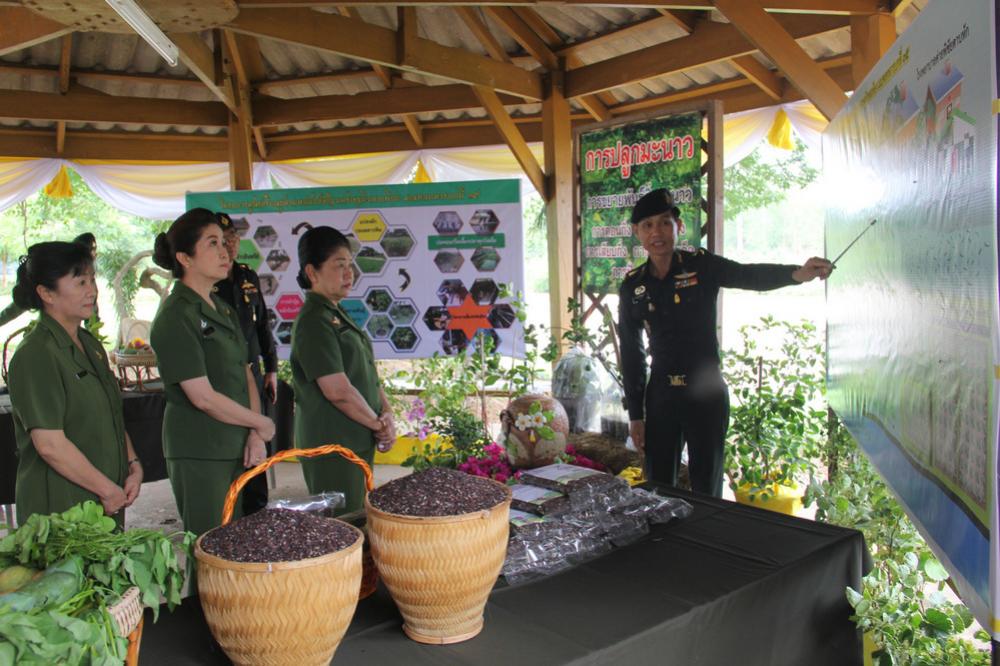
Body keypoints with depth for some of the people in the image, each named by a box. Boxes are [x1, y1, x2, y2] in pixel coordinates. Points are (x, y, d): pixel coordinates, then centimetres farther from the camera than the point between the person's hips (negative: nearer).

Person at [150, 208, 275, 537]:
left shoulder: (223, 309, 11)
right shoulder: (176, 316, -15)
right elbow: (204, 398, -19)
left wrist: (255, 436, -1)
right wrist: (262, 424, -9)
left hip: (235, 447, 8)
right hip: (198, 452, -8)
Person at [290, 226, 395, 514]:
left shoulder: (338, 314, 13)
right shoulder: (314, 321, -17)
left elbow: (366, 373, 14)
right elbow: (339, 391, -23)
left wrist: (386, 413, -2)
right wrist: (379, 424, -10)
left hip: (359, 443, 9)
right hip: (333, 448, -9)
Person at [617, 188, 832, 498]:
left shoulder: (701, 266, -4)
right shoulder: (632, 286, 3)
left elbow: (750, 275, -24)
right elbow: (631, 353, 7)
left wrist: (797, 273, -44)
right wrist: (634, 414, 6)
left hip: (706, 393, -2)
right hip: (661, 395, 2)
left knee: (707, 489, 7)